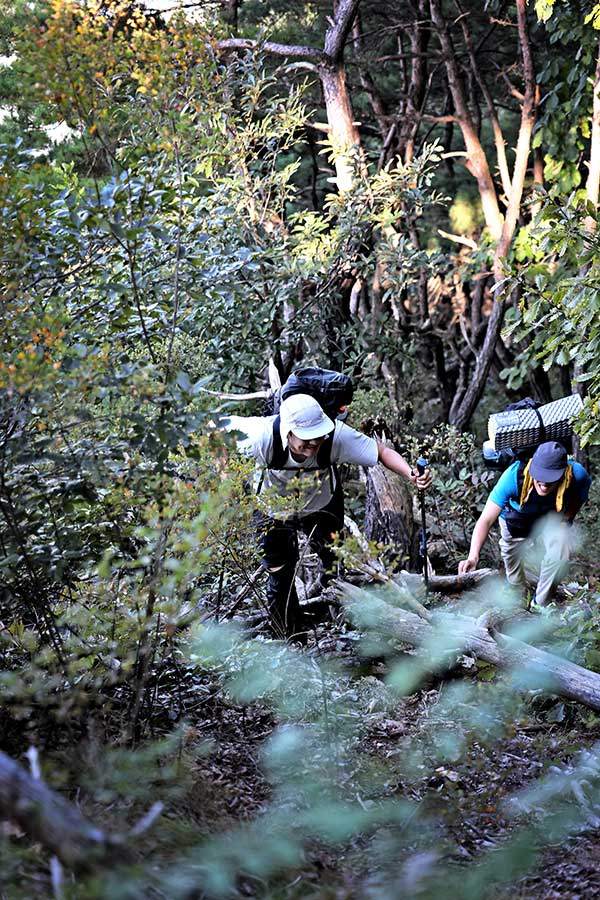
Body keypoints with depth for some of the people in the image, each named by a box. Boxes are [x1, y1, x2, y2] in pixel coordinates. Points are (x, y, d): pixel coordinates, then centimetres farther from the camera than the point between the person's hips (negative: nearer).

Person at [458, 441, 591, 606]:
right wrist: (473, 557, -58)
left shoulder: (577, 475, -37)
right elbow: (486, 520, -45)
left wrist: (566, 518, -23)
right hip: (515, 520, 0)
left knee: (560, 549, -28)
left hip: (552, 519, 0)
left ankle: (539, 604, -4)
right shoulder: (514, 476, -42)